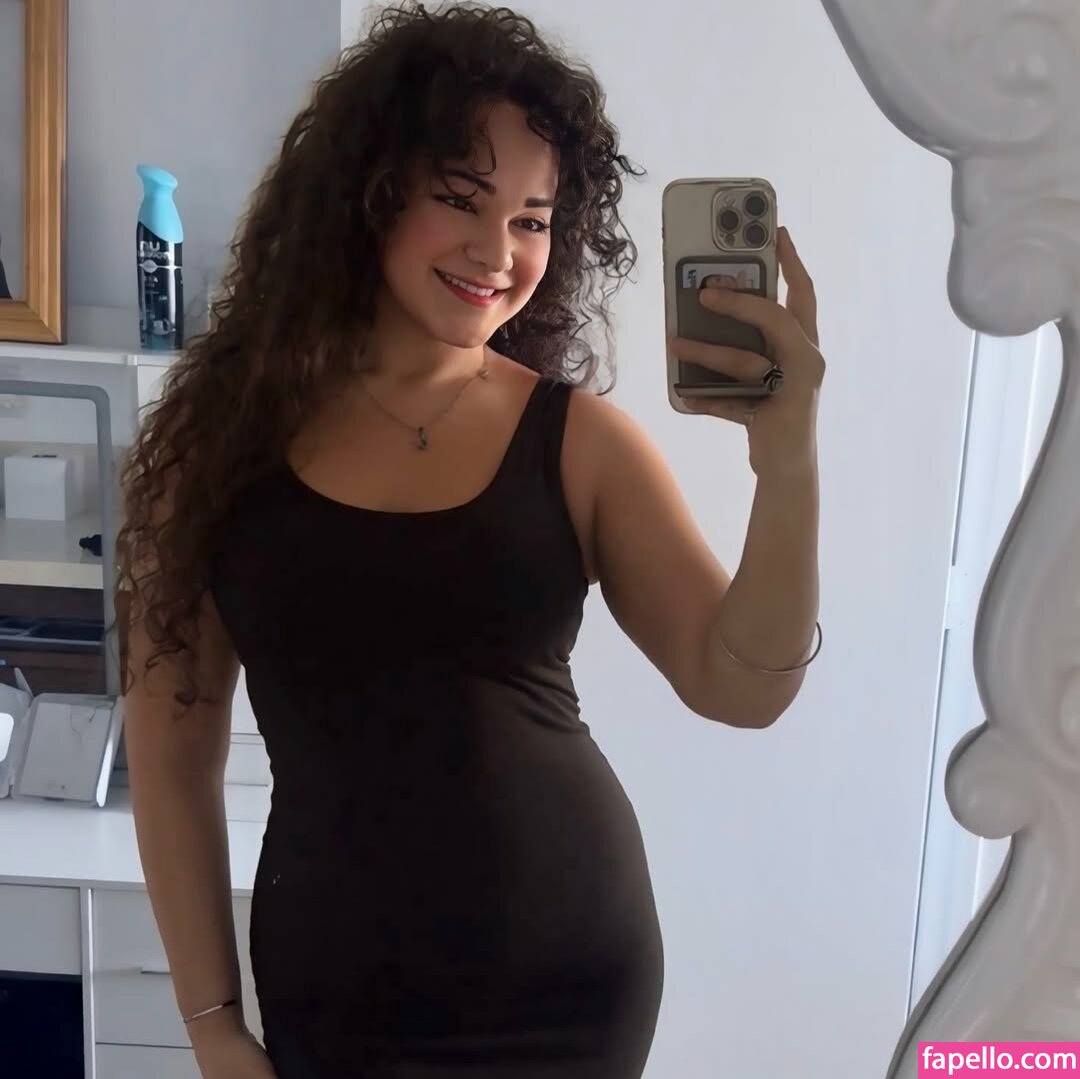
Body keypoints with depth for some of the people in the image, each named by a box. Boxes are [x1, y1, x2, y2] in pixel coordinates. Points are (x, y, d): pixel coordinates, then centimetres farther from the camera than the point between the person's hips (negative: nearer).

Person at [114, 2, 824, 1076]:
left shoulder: (581, 440, -6)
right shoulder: (229, 426, -6)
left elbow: (740, 688, -12)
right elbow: (173, 751, -1)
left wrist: (786, 464, -26)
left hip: (574, 965, 1)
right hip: (334, 989, 0)